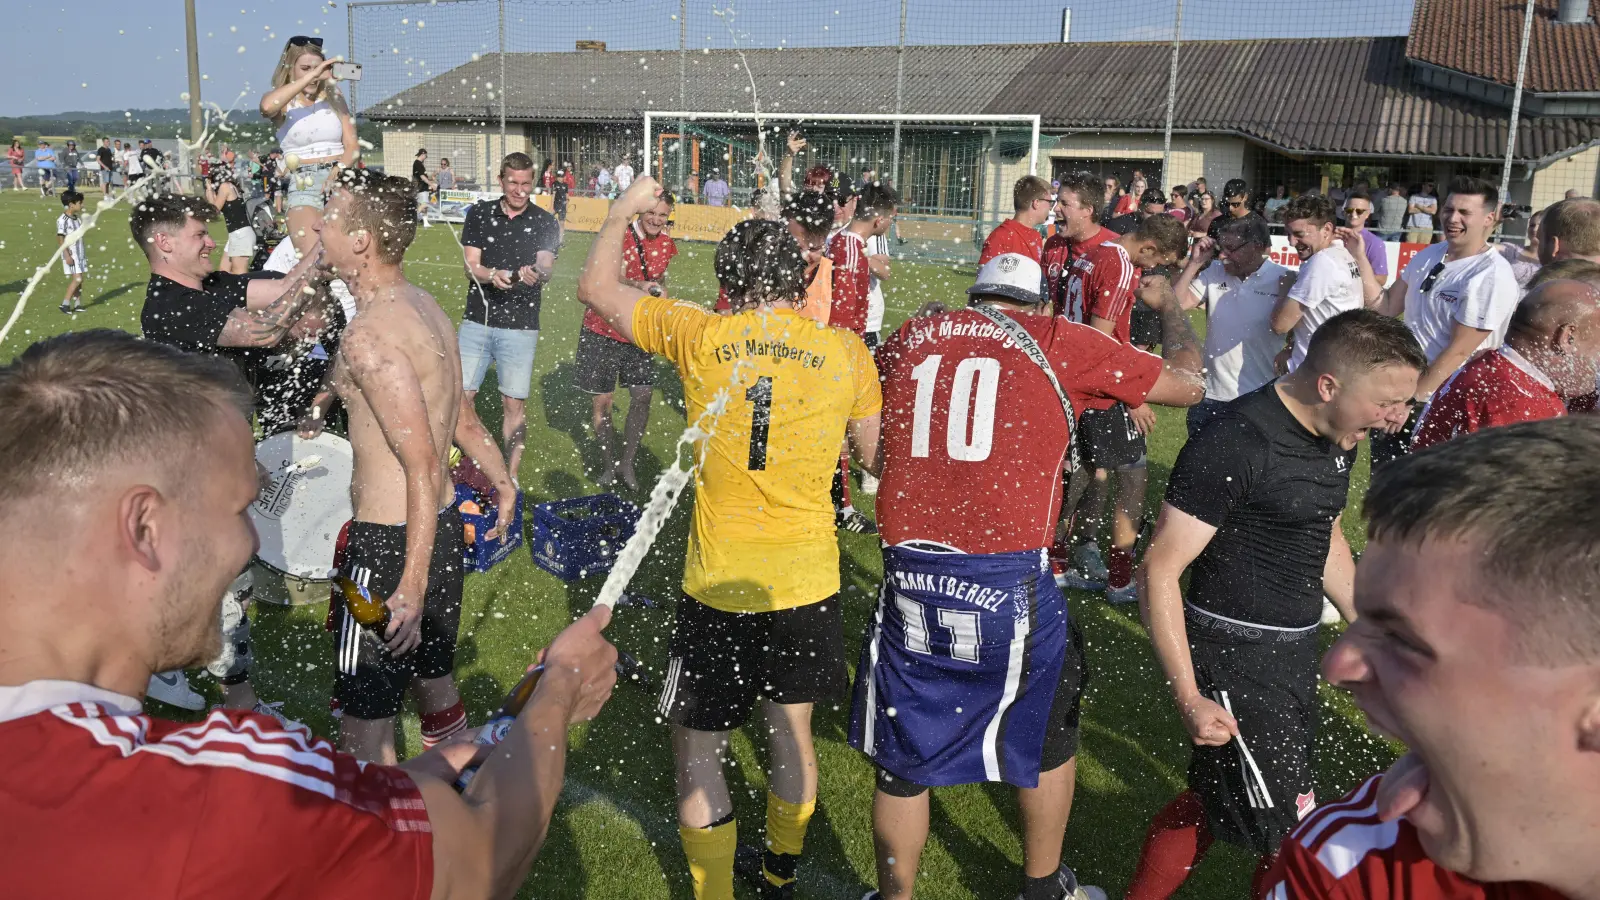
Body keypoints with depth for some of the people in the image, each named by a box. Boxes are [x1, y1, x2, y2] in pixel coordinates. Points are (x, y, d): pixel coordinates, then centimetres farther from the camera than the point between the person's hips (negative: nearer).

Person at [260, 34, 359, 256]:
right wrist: (311, 75, -20)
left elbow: (353, 146, 9)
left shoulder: (334, 96, 14)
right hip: (303, 187, -3)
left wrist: (339, 169, -13)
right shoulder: (282, 103, 5)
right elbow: (267, 106, -21)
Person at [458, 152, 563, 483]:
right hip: (477, 321, 2)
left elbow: (546, 265, -12)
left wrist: (537, 272, -37)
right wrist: (492, 275, -23)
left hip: (521, 326, -1)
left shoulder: (545, 223, 1)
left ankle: (511, 477, 13)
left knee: (515, 404, 1)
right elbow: (470, 266, -1)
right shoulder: (479, 213, 5)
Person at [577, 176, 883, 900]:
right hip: (808, 583, 3)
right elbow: (878, 460, 4)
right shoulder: (846, 350, -4)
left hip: (719, 586, -3)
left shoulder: (700, 335, -7)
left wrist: (624, 209, 19)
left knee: (696, 749, 13)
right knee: (792, 731, 23)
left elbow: (595, 288, 6)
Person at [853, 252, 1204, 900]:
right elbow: (1186, 385, 10)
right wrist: (1169, 306, 30)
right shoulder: (1059, 343, 0)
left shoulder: (912, 338, 8)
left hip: (909, 582, 2)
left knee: (903, 760, 17)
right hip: (1011, 585, -2)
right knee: (1047, 734, 24)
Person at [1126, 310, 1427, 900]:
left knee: (1210, 803, 21)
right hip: (1235, 660, -9)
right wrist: (1189, 699, -22)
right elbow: (1159, 571, -21)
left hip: (1292, 656, 9)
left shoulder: (1337, 435, 5)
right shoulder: (1236, 444, -23)